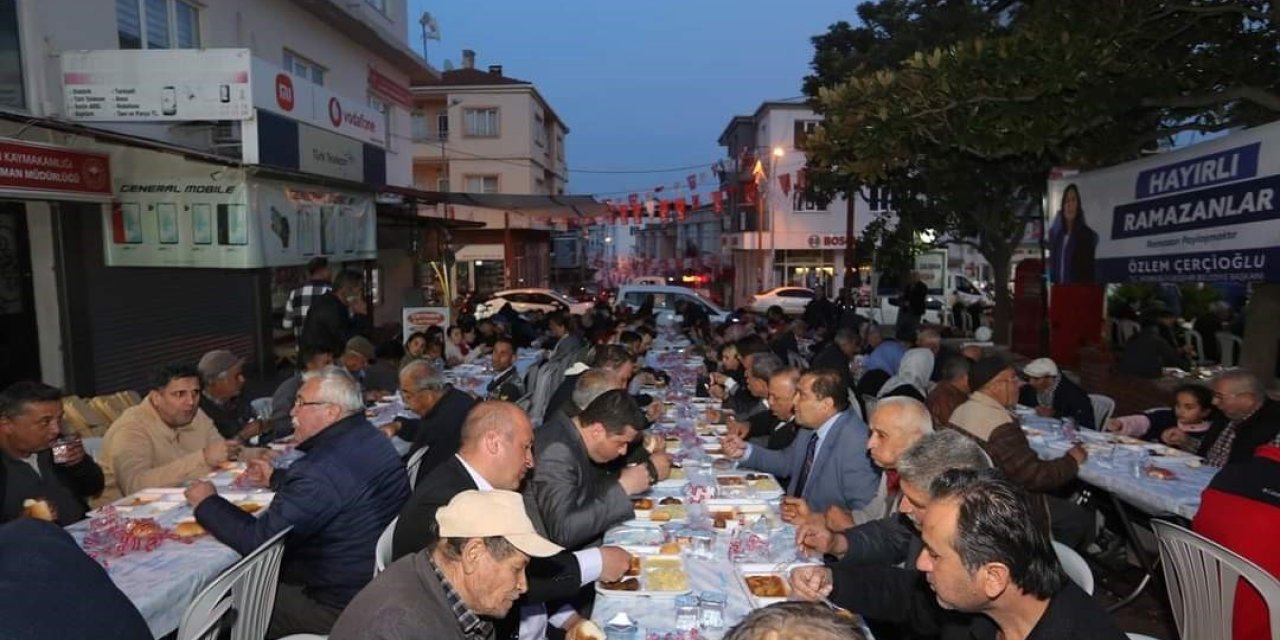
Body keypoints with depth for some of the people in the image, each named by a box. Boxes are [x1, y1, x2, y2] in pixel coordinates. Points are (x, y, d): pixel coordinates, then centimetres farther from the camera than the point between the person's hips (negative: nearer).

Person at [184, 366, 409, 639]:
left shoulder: (324, 468, -29)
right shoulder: (368, 438, 1)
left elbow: (259, 540, -20)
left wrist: (207, 503, -5)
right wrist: (275, 479, 23)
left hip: (343, 605, -8)